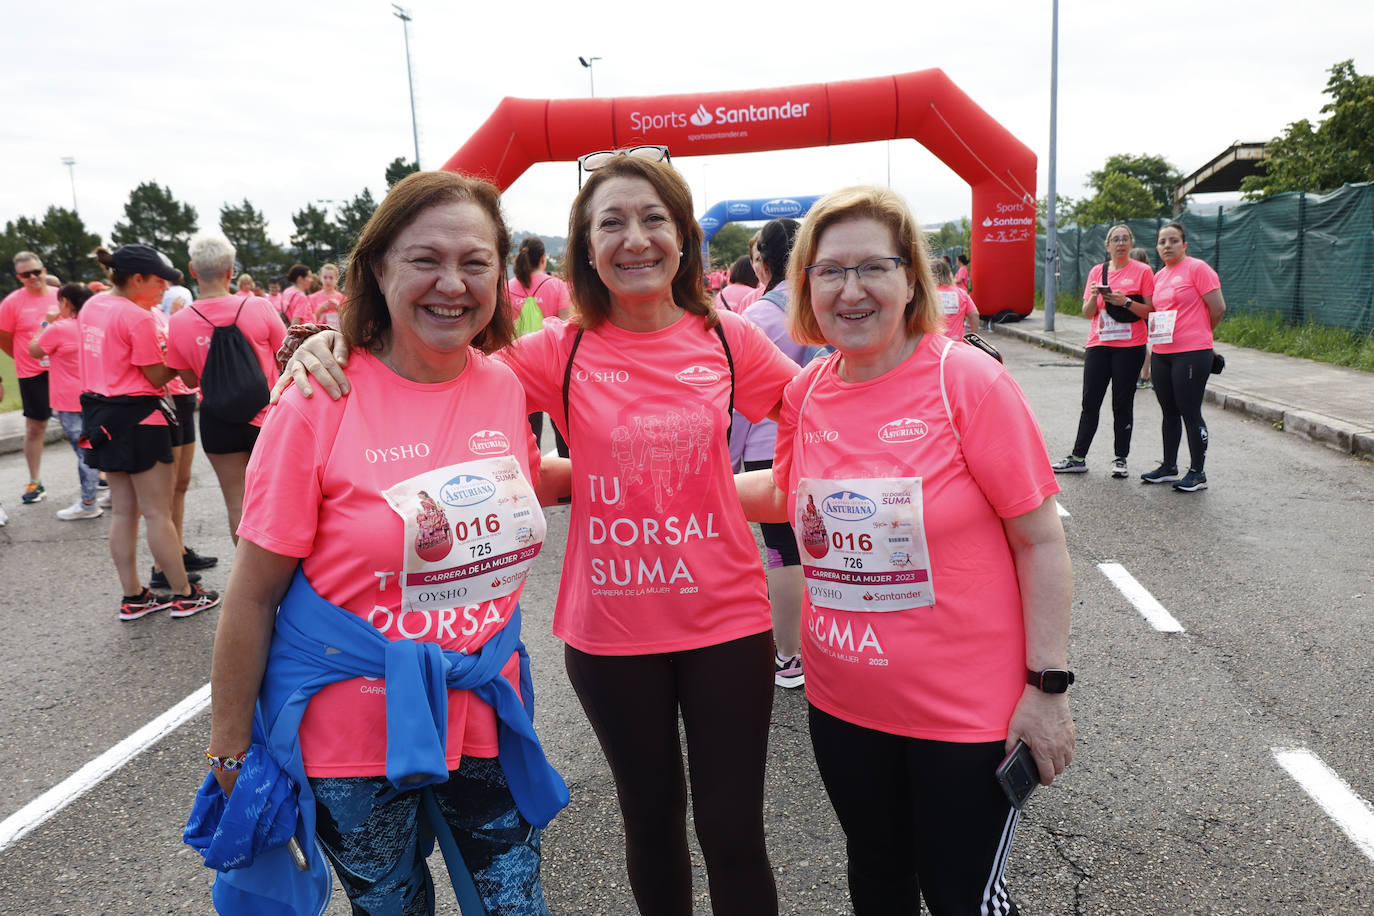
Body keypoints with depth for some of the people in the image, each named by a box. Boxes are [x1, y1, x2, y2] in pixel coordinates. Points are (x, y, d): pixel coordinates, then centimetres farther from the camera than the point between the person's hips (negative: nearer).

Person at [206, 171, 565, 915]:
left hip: (486, 715, 4)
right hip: (352, 736, -3)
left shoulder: (506, 388, -4)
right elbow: (253, 596, -10)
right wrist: (229, 747, -5)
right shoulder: (319, 405, -16)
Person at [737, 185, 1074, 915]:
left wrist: (1047, 684, -14)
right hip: (841, 702, 5)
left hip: (965, 710, -4)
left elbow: (1040, 539, -13)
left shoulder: (968, 380, -16)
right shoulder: (806, 391, -2)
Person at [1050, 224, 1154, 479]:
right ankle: (1078, 458, 8)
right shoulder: (1097, 271, 10)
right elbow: (1087, 313, 9)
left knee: (1122, 403, 2)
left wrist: (1125, 302, -17)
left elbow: (1150, 311, -4)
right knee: (1090, 402, 3)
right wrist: (1094, 296, -10)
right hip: (1098, 345, 3)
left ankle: (1120, 459, 11)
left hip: (1129, 346, -3)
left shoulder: (1142, 271, 0)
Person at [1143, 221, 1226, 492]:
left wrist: (1197, 334, 3)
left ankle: (1197, 473, 5)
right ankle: (1169, 467, 25)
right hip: (1161, 353, 7)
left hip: (1191, 353, -7)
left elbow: (1218, 308, -9)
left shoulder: (1197, 268, -8)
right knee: (1169, 412, 15)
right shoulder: (1159, 276, 14)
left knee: (1190, 413, -4)